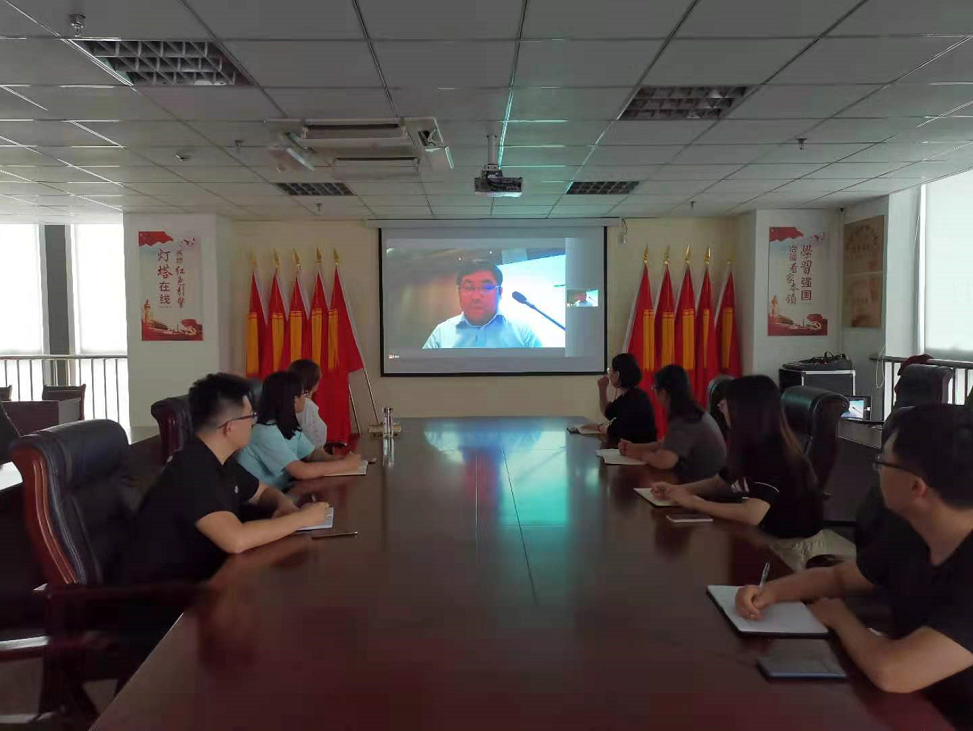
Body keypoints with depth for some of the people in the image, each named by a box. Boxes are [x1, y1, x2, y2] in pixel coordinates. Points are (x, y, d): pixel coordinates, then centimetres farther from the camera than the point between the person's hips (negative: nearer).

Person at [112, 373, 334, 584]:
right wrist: (303, 518, -24)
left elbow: (263, 492, 18)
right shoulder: (191, 471, -25)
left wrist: (285, 505, -5)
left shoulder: (219, 461, 2)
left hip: (193, 575, 8)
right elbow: (237, 540, -36)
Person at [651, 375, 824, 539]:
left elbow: (752, 515, -36)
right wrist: (677, 490, -5)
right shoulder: (749, 445, -1)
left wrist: (695, 502, -27)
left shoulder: (771, 451, -27)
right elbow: (719, 483, 11)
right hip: (770, 530, 7)